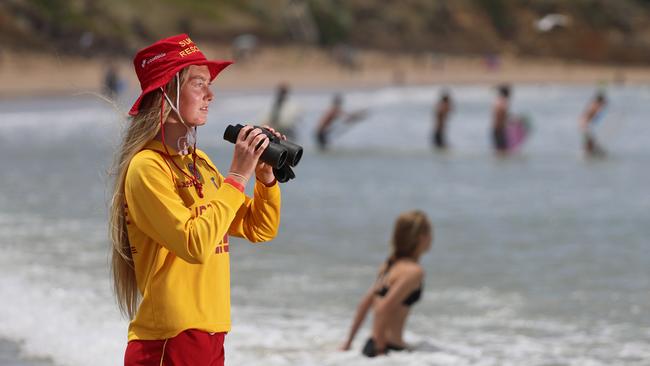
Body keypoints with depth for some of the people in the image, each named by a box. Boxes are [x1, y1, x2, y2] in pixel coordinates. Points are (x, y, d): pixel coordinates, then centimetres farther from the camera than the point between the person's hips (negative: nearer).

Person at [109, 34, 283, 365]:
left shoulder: (199, 163, 11)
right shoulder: (147, 167, -13)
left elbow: (259, 231, 16)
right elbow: (195, 245, -23)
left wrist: (265, 177, 0)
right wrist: (237, 176, -16)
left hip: (210, 337, 8)